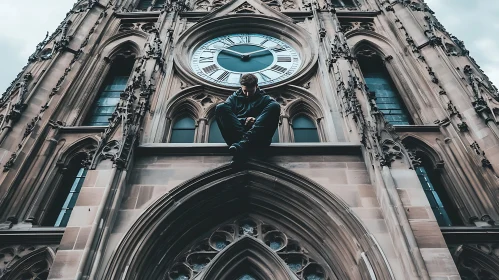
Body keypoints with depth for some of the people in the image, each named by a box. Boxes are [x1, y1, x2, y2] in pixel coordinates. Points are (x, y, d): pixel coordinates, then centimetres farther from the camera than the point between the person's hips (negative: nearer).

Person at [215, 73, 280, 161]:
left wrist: (256, 121, -12)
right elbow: (226, 116, 7)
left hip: (258, 137, 0)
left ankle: (242, 144, -37)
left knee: (275, 106, -21)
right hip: (236, 135, 1)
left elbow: (272, 119, 4)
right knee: (221, 107, -16)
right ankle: (243, 140, -37)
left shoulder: (265, 99, 21)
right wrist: (244, 120, -8)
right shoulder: (234, 98, 24)